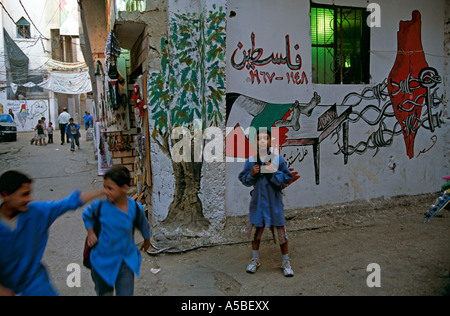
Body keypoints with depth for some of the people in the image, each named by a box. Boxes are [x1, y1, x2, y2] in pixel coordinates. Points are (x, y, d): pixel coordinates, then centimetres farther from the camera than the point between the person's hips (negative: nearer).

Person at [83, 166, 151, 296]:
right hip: (103, 262, 1)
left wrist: (147, 241, 23)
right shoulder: (100, 206, -16)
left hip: (126, 262, 0)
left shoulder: (135, 208, -15)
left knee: (125, 293, 1)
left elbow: (143, 225, 6)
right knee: (104, 293, 18)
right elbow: (87, 215, 9)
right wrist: (90, 233, -5)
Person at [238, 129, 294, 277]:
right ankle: (255, 259, 35)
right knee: (255, 230, 14)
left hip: (274, 201, -2)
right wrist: (251, 174, -14)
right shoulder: (251, 160, -1)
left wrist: (274, 172, -19)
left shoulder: (278, 159, -6)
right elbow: (243, 179, 5)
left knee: (279, 230, 4)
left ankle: (285, 262, 24)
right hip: (258, 200, 2)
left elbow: (287, 178, -4)